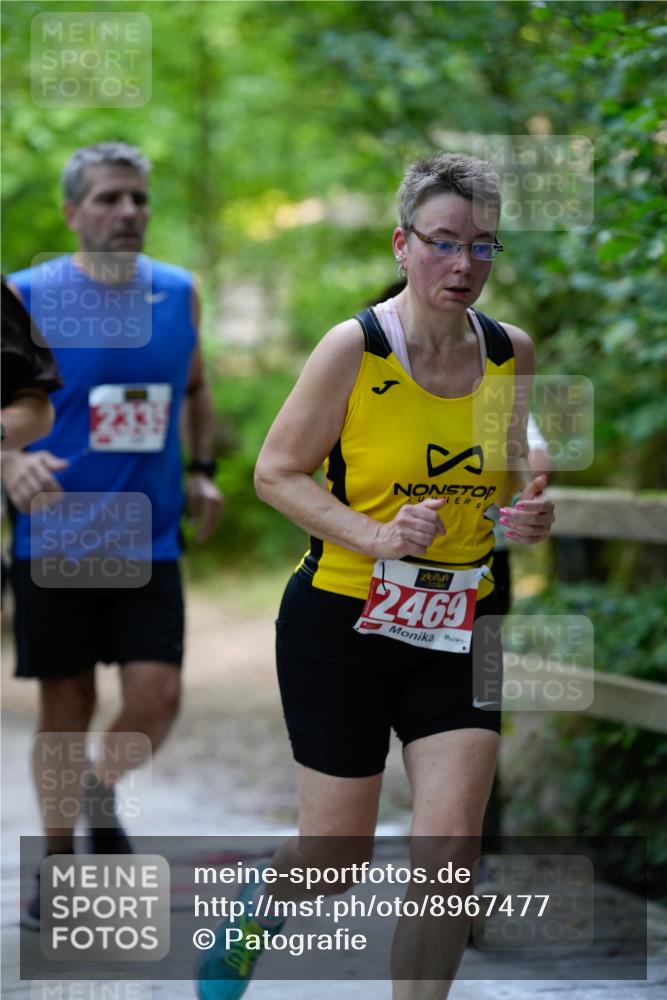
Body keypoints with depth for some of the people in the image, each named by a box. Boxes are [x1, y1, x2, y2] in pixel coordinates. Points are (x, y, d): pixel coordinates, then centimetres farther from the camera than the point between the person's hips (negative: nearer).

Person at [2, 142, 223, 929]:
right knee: (66, 706, 4)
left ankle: (101, 792, 26)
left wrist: (201, 469, 8)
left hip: (148, 538, 3)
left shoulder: (177, 293, 6)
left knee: (157, 697, -6)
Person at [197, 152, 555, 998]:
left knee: (451, 845, -10)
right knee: (337, 851, 5)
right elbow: (276, 472, -7)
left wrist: (530, 515, -6)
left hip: (459, 628, 3)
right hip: (341, 620, -3)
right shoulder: (354, 348, -13)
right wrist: (376, 535, -20)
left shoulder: (513, 353, 1)